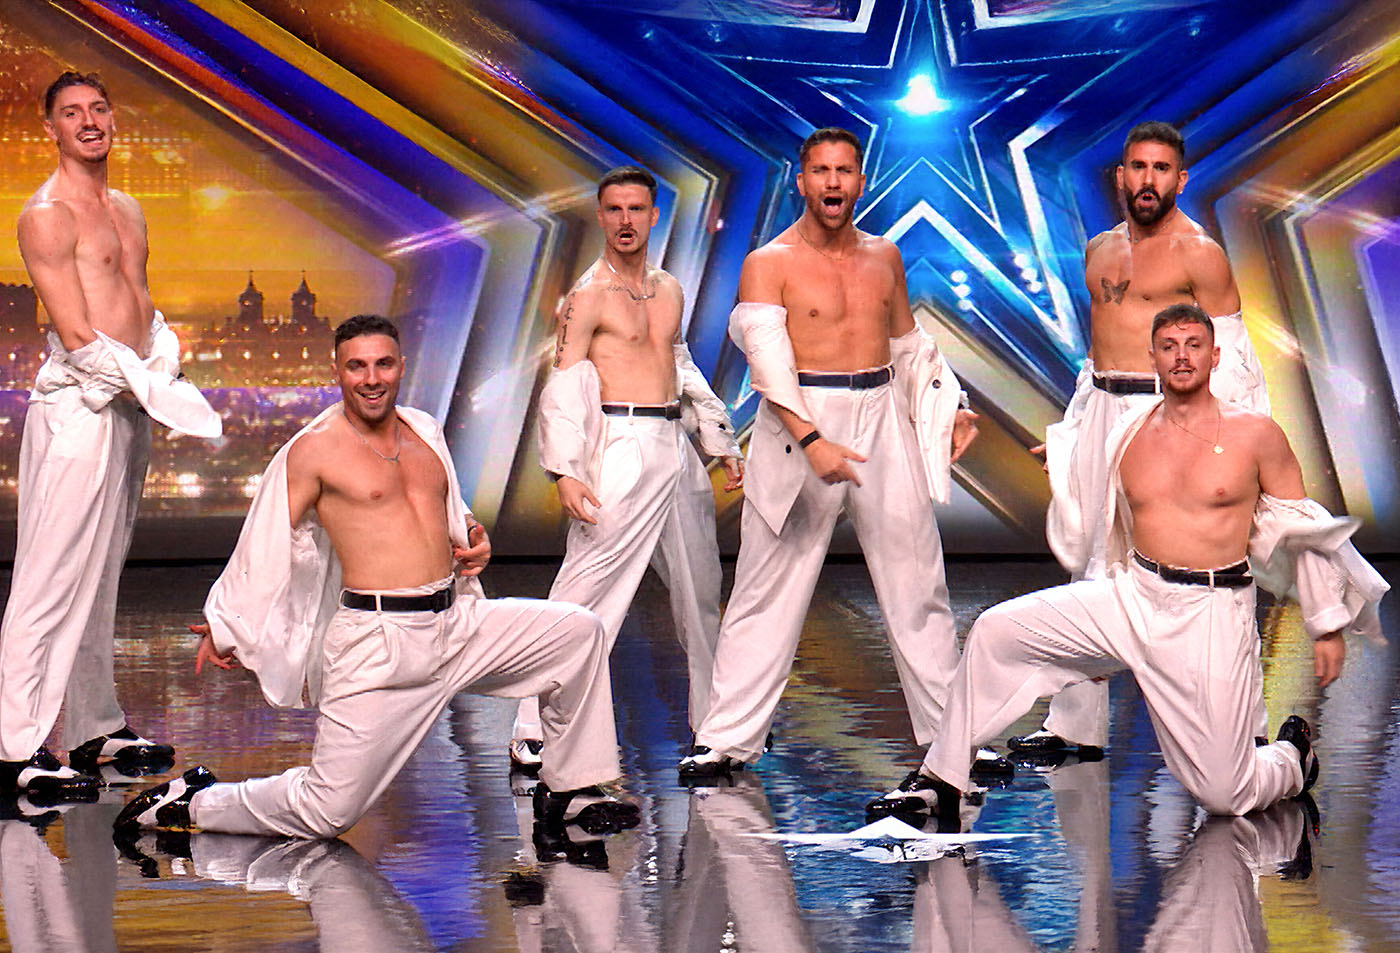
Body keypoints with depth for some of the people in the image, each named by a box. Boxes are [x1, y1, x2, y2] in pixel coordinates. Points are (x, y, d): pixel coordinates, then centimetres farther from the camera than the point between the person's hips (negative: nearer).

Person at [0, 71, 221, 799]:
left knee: (102, 574, 14)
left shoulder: (127, 211, 18)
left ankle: (98, 730, 21)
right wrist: (152, 391, -15)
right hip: (76, 405, -9)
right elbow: (78, 336, -15)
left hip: (129, 405, 9)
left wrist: (163, 368, 3)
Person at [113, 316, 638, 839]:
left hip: (454, 620, 6)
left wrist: (473, 539, 9)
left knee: (578, 631, 0)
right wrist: (225, 626, 5)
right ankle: (194, 801, 16)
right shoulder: (315, 449, -6)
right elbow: (266, 545, 0)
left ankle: (566, 791, 14)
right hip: (375, 645, -6)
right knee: (327, 812, -7)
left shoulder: (425, 432, 13)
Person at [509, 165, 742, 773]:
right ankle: (534, 733, -13)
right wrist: (564, 471, -19)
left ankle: (714, 719, 28)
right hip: (621, 446, -7)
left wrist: (721, 443, 25)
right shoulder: (587, 297, -5)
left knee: (701, 588, 15)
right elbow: (562, 387, -10)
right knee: (588, 589, -14)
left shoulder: (669, 291, 15)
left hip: (674, 445, 7)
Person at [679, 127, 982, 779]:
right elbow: (767, 357, -16)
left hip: (884, 420, 4)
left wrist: (948, 407, 14)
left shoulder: (883, 256, 12)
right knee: (768, 590, -3)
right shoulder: (769, 263, -5)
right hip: (800, 424, -4)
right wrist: (811, 440, -27)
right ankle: (727, 739, 3)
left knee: (915, 582, 7)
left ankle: (951, 730, 15)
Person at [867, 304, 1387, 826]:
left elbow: (1303, 530, 4)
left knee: (1224, 796, -5)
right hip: (1132, 599, 4)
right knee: (997, 629, -12)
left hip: (1212, 616, -4)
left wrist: (1329, 625, 4)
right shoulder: (1129, 435, 7)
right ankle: (939, 782, -2)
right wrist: (1100, 638, 26)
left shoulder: (1256, 435, -4)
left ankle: (1292, 757, 32)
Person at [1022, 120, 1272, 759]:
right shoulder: (1101, 251, 15)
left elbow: (1228, 359, -6)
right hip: (1102, 413, 7)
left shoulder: (1198, 253, -6)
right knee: (1087, 565, 10)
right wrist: (1072, 430, 22)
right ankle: (1075, 727, 18)